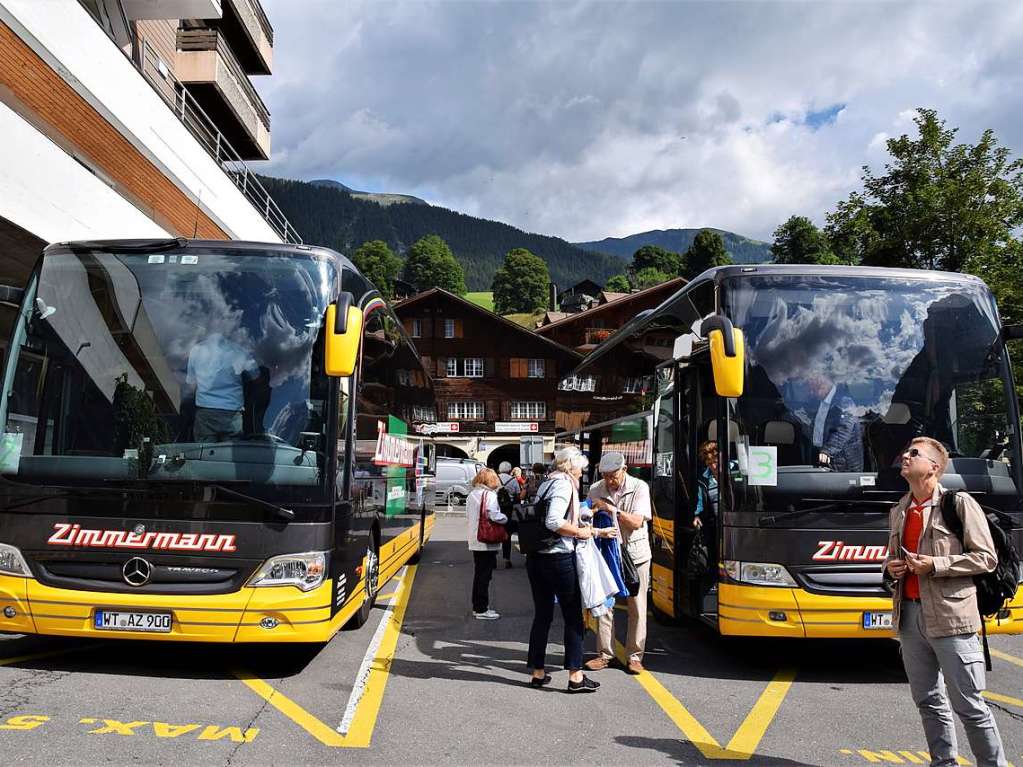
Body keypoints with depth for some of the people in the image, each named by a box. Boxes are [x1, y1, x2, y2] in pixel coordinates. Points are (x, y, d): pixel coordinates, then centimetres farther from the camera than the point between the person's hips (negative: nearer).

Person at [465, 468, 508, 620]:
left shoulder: (471, 495, 11)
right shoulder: (490, 495, -14)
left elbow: (468, 516, 14)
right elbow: (495, 516, -21)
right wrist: (507, 519, -5)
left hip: (475, 541, 8)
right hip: (487, 542, -8)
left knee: (479, 574, 15)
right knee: (484, 575, -1)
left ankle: (477, 606, 22)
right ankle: (482, 610, 3)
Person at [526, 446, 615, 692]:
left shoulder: (547, 483, 15)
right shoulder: (564, 484, -11)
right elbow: (553, 522, -24)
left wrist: (593, 531, 20)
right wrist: (579, 532, -9)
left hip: (536, 558, 8)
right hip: (558, 559, -8)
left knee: (542, 615, 14)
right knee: (573, 616, 3)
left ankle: (538, 673, 19)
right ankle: (576, 677, 6)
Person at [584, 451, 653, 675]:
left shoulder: (640, 488, -8)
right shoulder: (595, 490, 0)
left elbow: (636, 522, -14)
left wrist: (611, 509, -22)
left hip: (635, 555, -2)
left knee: (637, 608, 3)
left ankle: (635, 656, 12)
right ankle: (605, 654, 12)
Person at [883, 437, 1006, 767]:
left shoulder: (959, 504, -4)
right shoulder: (898, 512, 15)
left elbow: (987, 558, -6)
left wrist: (936, 564, -16)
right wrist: (890, 568, 4)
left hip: (950, 616, -6)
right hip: (909, 616, 6)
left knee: (969, 704, 0)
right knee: (928, 702, 12)